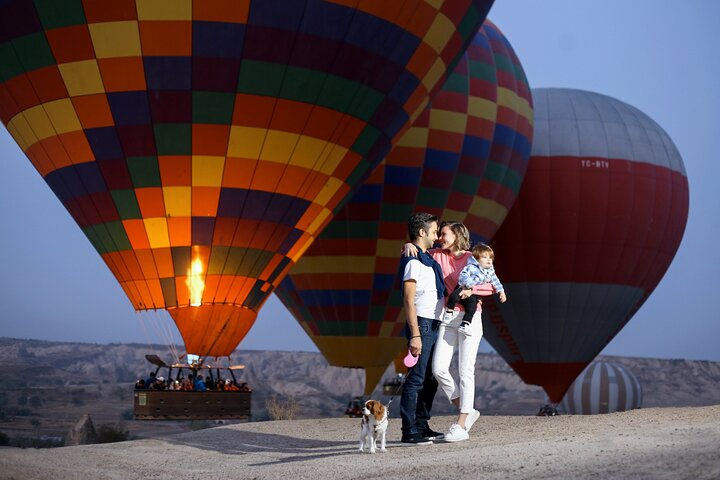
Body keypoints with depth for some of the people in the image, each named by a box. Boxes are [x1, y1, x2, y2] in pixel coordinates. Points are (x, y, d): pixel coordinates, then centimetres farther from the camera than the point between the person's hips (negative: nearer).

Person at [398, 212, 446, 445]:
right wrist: (415, 335, -23)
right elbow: (408, 300, -18)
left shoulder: (427, 260, 18)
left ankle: (421, 426, 21)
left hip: (432, 325, 10)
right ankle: (409, 432, -9)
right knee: (416, 378, -10)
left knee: (430, 379, 14)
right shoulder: (414, 261, -12)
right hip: (422, 324, -10)